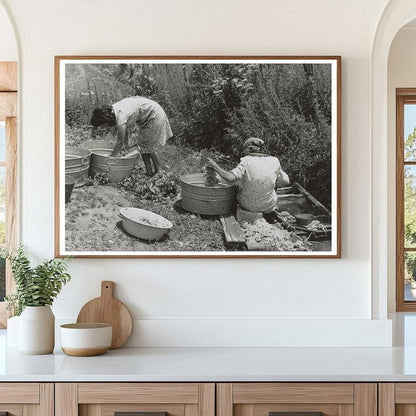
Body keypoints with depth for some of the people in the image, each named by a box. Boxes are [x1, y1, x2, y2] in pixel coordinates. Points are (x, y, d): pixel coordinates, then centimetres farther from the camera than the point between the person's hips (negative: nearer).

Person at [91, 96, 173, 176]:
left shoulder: (120, 117, -32)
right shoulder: (112, 110, -6)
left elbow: (120, 142, -24)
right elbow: (125, 130, 6)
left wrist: (111, 157, -16)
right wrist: (126, 147, 5)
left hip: (154, 114, -9)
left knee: (149, 146, 0)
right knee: (143, 145, 11)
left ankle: (158, 172, 14)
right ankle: (149, 172, 17)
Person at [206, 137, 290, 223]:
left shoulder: (246, 161, -14)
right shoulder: (273, 161, -5)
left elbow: (231, 178, -25)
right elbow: (285, 181, 2)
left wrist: (215, 166, -14)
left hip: (248, 206, -2)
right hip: (269, 206, 2)